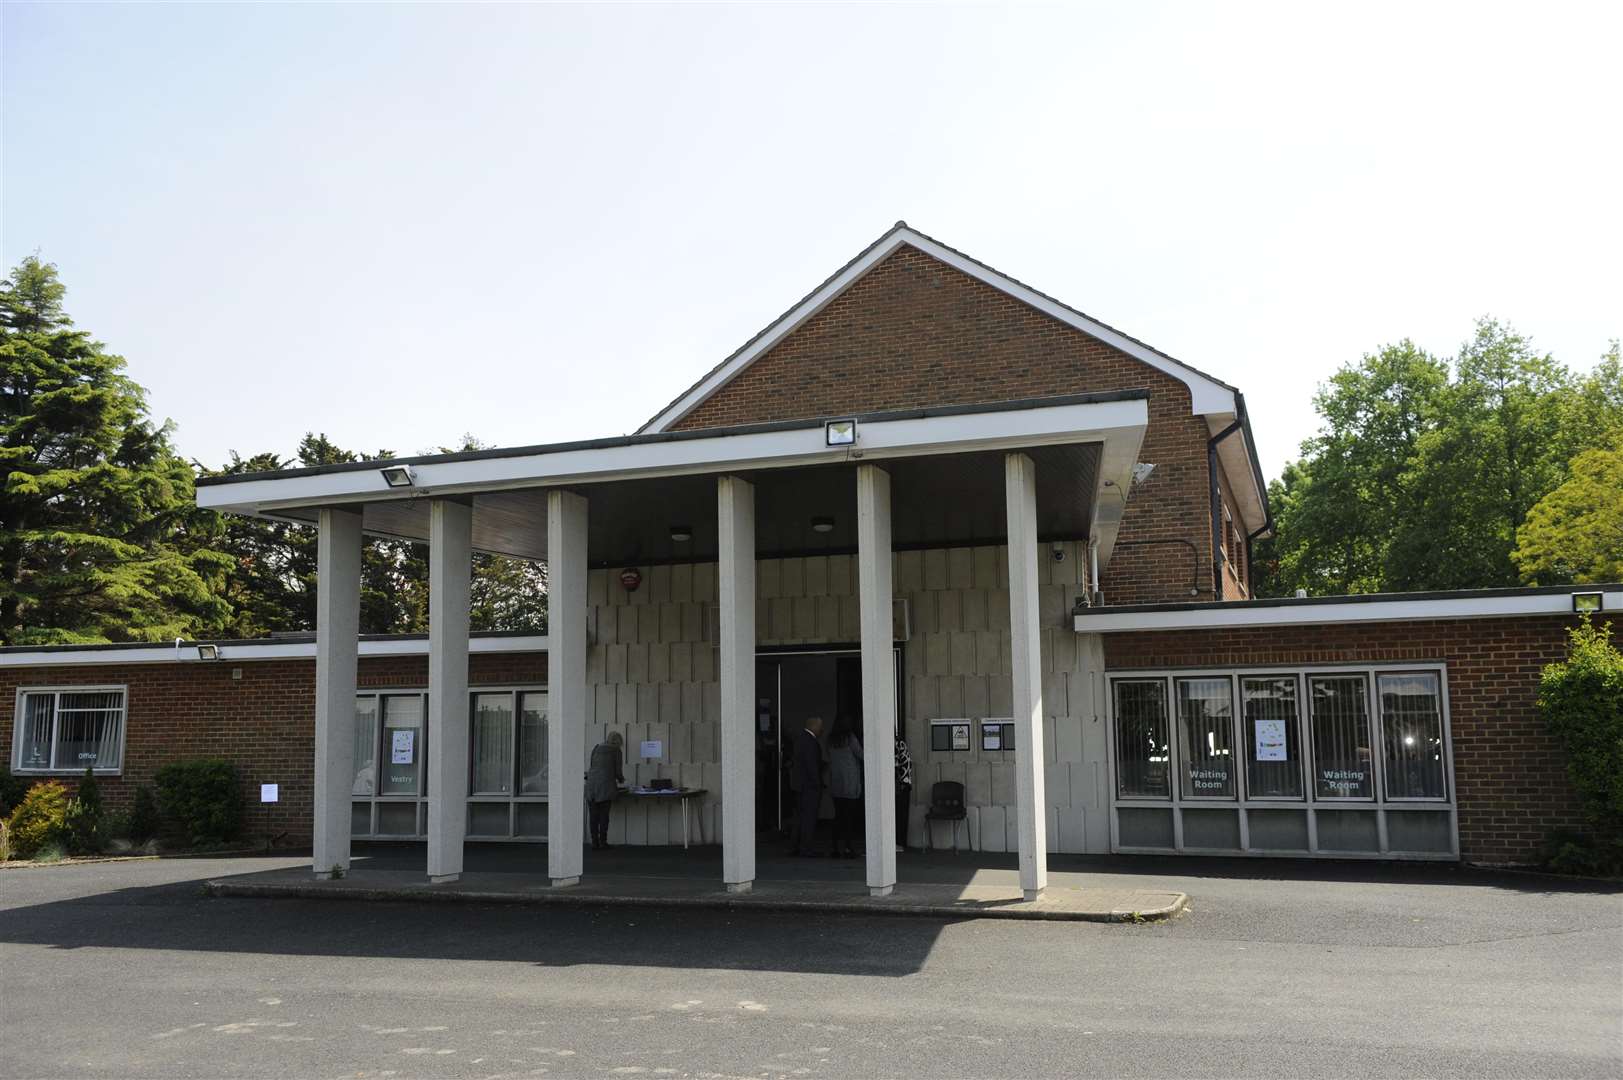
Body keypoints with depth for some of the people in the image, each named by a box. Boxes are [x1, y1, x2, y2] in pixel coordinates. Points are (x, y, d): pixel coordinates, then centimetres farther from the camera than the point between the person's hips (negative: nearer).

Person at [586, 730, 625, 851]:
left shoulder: (596, 748, 16)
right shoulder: (617, 751, 3)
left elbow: (591, 767, 15)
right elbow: (618, 770, 1)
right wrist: (621, 780, 22)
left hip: (592, 784, 4)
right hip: (606, 786, -4)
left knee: (594, 816, 5)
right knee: (604, 815, 1)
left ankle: (594, 843, 5)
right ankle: (603, 842, 2)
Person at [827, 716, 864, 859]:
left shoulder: (831, 740, 6)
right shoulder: (850, 738, -9)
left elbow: (830, 759, 10)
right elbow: (861, 755, -4)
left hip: (835, 783, 5)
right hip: (850, 783, -5)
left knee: (838, 815, 8)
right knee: (849, 815, -1)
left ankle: (835, 847, 7)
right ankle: (846, 846, -4)